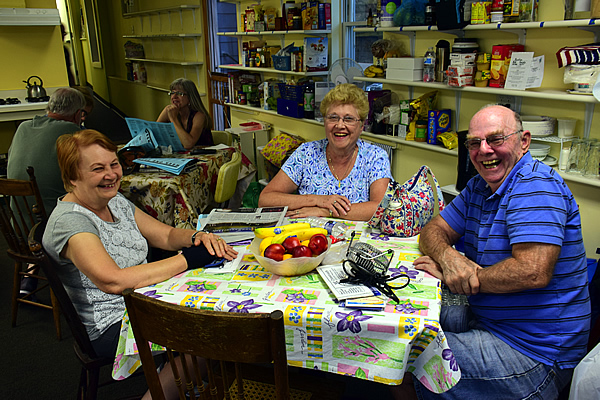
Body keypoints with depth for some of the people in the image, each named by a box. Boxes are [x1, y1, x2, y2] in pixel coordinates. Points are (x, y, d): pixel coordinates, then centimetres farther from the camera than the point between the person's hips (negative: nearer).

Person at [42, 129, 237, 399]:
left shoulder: (115, 201, 8)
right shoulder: (69, 220, -19)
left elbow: (166, 235, 11)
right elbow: (113, 281, -32)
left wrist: (197, 237, -13)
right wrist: (188, 259, -29)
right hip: (113, 328, -8)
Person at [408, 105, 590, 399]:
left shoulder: (535, 186, -21)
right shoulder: (479, 187, 8)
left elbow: (533, 272, -31)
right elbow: (433, 230, 8)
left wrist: (459, 278, -19)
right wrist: (448, 257, -17)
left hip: (533, 351, -9)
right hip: (486, 318, 9)